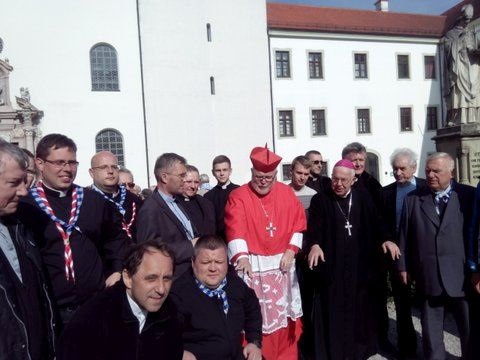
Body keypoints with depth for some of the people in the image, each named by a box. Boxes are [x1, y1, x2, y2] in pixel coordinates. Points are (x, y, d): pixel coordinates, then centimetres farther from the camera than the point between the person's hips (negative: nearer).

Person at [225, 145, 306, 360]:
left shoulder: (286, 193, 5)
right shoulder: (238, 196, -7)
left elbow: (299, 223, 6)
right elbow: (235, 229, -19)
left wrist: (291, 250, -5)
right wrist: (242, 257, -33)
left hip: (282, 263, 4)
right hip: (253, 265, -3)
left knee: (284, 314, 14)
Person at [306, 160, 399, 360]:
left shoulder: (363, 199, 6)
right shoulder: (320, 200, -3)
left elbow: (375, 224, 2)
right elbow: (313, 228, -13)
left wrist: (384, 240, -17)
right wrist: (314, 245, -32)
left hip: (359, 267, 3)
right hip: (331, 269, -3)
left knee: (359, 312, 13)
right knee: (332, 314, 4)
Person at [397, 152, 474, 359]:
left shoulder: (470, 196, -2)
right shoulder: (413, 199, 4)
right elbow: (404, 235, 5)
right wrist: (403, 266, 4)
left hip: (462, 277, -1)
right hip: (428, 278, 2)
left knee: (470, 331, 15)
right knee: (431, 332, 14)